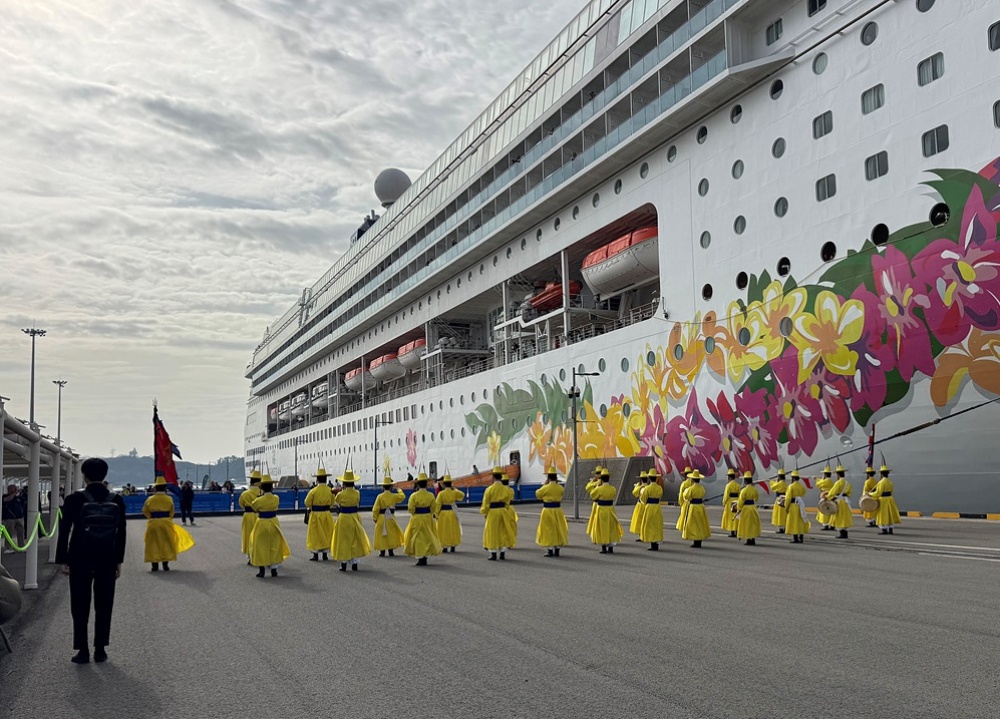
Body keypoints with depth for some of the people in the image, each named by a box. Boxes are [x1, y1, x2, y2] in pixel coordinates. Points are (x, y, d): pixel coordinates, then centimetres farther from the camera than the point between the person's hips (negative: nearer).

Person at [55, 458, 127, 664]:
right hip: (107, 560, 2)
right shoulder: (116, 501, 0)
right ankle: (100, 649, 11)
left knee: (80, 606, 7)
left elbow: (64, 531, -7)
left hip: (80, 559, -2)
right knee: (104, 606, 9)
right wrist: (118, 561, 11)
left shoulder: (75, 499, -8)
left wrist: (63, 560, 0)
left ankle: (83, 651, 7)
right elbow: (121, 533, 3)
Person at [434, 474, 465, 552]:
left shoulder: (441, 493, -12)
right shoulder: (454, 492, -4)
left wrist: (436, 514, 0)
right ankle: (453, 547, 16)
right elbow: (462, 495, 17)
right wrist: (455, 489, 20)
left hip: (443, 513, -3)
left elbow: (437, 505, -10)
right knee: (453, 530, 13)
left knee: (444, 530, 7)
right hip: (452, 513, 3)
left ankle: (445, 547, 9)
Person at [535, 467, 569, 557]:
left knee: (548, 529, 4)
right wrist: (556, 483, 10)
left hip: (548, 511, -4)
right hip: (558, 510, 4)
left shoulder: (546, 487, -15)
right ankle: (557, 549, 17)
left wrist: (544, 484, 4)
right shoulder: (560, 488, -3)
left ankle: (549, 550, 5)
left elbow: (537, 494, 0)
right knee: (558, 529, 14)